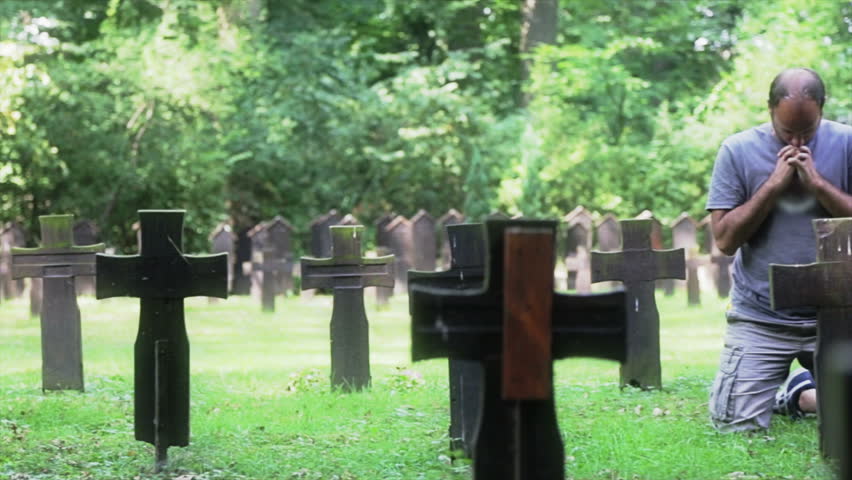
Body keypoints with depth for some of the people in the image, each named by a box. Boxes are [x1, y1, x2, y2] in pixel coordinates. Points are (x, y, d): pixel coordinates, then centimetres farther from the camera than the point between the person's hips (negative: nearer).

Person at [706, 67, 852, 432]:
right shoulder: (737, 151, -1)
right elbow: (725, 239, -7)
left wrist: (818, 183, -15)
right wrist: (774, 185, -12)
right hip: (760, 318, -1)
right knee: (735, 422, -10)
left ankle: (800, 392, 25)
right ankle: (778, 384, 24)